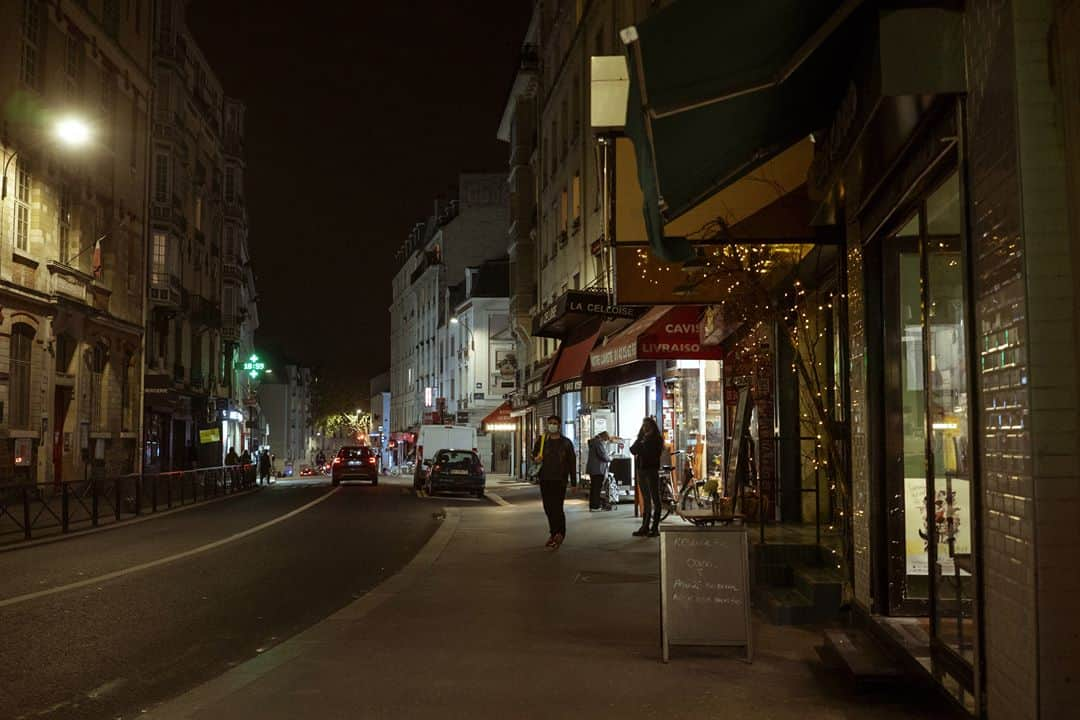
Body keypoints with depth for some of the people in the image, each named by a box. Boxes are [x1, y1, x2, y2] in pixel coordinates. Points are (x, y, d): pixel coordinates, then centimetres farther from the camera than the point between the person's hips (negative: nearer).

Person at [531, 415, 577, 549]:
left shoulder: (566, 443, 2)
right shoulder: (542, 440, 10)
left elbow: (572, 463, 4)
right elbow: (534, 454, 21)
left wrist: (574, 482, 0)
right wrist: (535, 459, -5)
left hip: (559, 480, -4)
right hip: (545, 479, 4)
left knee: (557, 507, -11)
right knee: (548, 508, 7)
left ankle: (560, 534, 0)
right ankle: (554, 534, 18)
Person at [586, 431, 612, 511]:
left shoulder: (594, 441, 18)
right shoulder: (599, 443, -14)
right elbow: (603, 455, -20)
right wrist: (609, 459, -3)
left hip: (592, 468, 10)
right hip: (598, 469, -10)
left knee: (593, 487, 13)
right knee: (597, 488, -6)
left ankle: (592, 506, 16)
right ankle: (596, 506, -4)